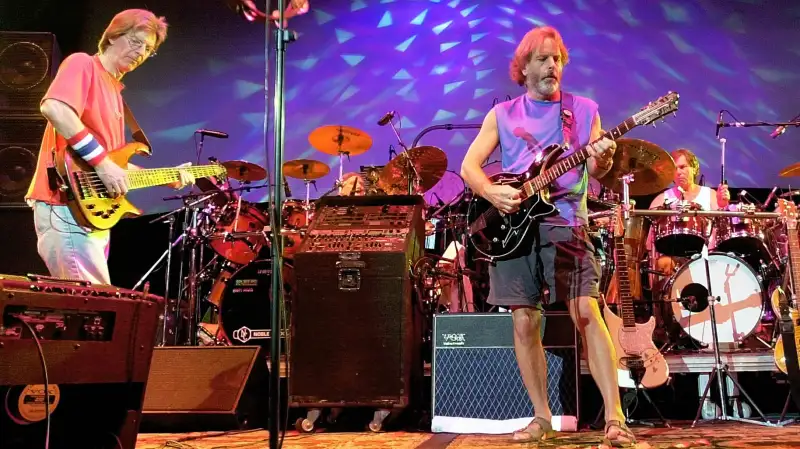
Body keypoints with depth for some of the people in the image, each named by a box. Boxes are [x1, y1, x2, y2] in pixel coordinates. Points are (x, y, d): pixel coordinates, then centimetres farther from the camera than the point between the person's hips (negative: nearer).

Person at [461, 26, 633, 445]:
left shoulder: (584, 110, 10)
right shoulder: (502, 114, 11)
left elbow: (595, 171, 3)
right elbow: (469, 165, 6)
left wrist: (601, 159, -20)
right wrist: (492, 193, -13)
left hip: (565, 222, -1)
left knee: (586, 310, -15)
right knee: (524, 321, 0)